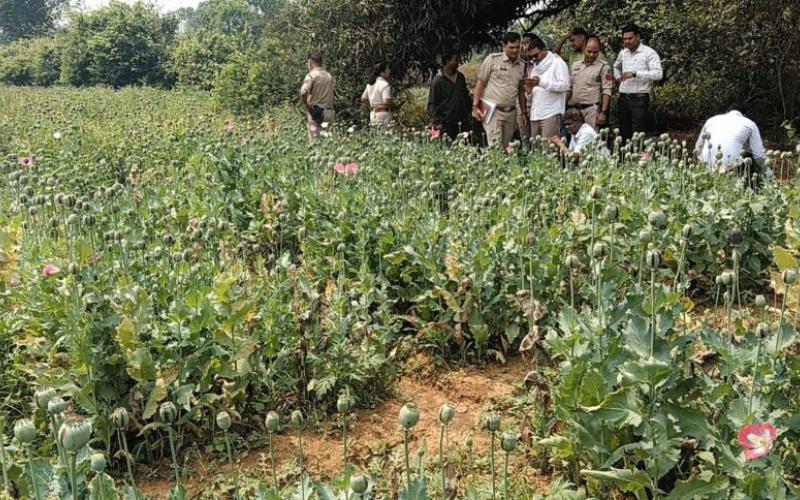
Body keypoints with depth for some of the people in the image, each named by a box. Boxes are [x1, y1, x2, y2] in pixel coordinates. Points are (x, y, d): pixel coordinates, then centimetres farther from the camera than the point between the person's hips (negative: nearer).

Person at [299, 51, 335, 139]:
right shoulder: (329, 76, 11)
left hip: (315, 112, -6)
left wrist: (306, 105, -10)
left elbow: (303, 92, -23)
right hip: (329, 111, 6)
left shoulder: (311, 75, -10)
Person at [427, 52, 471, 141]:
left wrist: (468, 115, 18)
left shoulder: (460, 77, 13)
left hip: (462, 123, 6)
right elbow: (432, 104, -7)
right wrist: (437, 122, -13)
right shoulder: (437, 81, -7)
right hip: (446, 125, -6)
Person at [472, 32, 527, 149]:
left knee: (506, 148, 6)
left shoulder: (522, 66, 11)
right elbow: (480, 83, -1)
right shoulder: (492, 59, -2)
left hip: (511, 113, 5)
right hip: (493, 110, -5)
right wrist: (475, 106, -7)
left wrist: (524, 113, 15)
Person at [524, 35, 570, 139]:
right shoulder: (534, 69, 23)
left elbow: (565, 85, -11)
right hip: (535, 115, 7)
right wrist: (529, 92, 2)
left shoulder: (558, 63, 2)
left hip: (551, 114, -7)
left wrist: (541, 82, -18)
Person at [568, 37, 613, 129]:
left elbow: (607, 91, -6)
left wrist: (603, 112, -13)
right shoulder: (576, 65, 15)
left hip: (591, 109, -5)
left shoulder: (603, 67, -1)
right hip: (574, 109, 5)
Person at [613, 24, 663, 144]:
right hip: (623, 98, 6)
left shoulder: (649, 53, -8)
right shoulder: (623, 53, 13)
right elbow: (616, 66, 35)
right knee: (624, 134, 11)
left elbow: (658, 74, -20)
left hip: (639, 98, -6)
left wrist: (635, 74, -25)